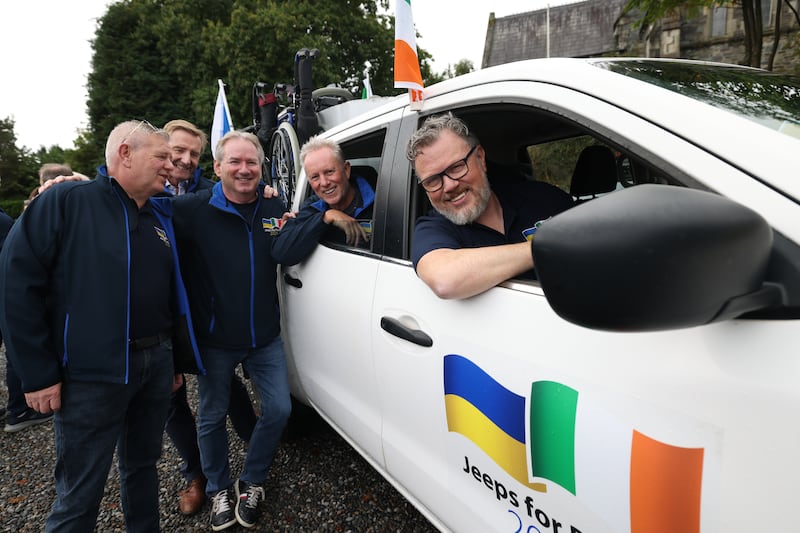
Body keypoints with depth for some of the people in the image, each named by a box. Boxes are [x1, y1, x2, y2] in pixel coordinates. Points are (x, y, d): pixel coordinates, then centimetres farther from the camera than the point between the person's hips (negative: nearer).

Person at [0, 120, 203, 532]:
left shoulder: (161, 219, 11)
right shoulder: (67, 202, -9)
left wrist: (178, 361, 16)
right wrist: (39, 374, -13)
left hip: (156, 365, 6)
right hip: (91, 376, -6)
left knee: (143, 465, 21)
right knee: (79, 496, 6)